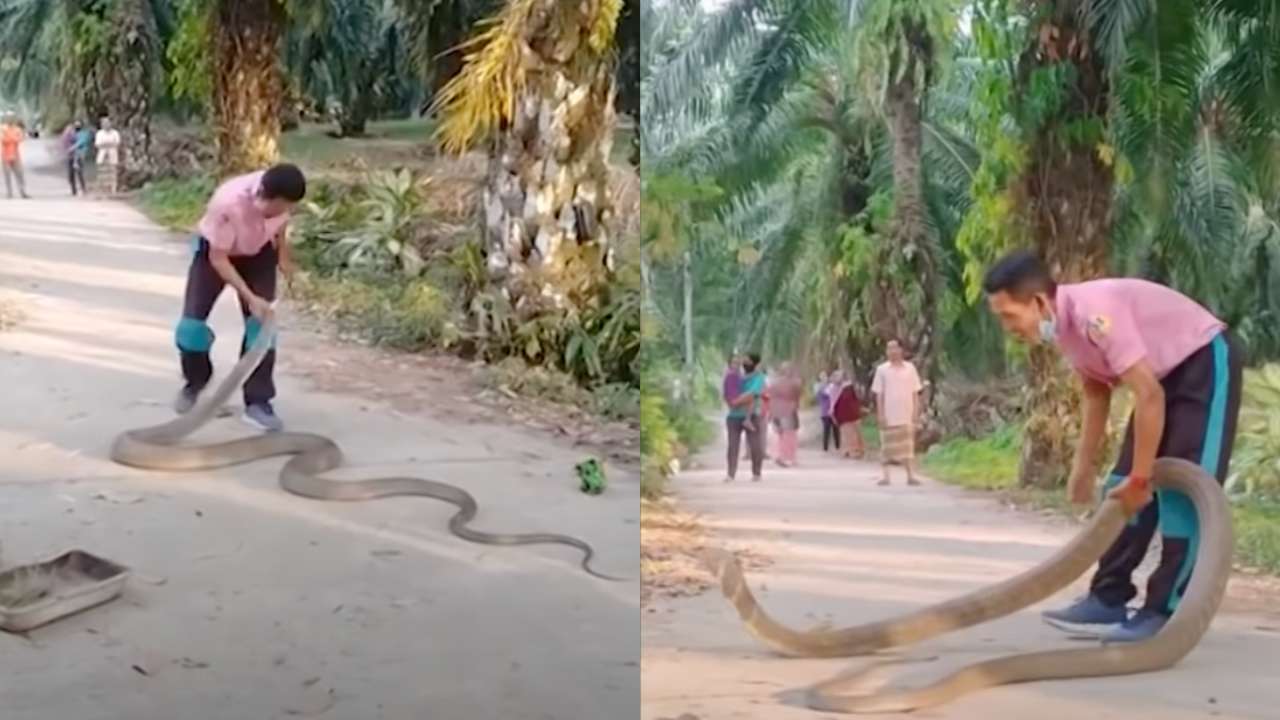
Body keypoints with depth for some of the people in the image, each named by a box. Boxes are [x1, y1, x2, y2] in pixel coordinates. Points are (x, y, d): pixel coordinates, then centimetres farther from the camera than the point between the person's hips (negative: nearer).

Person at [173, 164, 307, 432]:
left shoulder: (278, 198, -29)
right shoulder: (228, 203, -42)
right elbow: (219, 259, -30)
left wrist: (283, 256, -3)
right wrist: (250, 297, -34)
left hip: (259, 253, 3)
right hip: (215, 252, -3)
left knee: (261, 323, -11)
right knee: (192, 321, -9)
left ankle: (257, 402, -5)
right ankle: (195, 383, 19)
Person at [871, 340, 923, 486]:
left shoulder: (910, 368, 5)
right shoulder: (882, 370, 2)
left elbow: (915, 392, 6)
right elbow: (879, 394, 1)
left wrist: (916, 412, 0)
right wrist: (880, 414, -6)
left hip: (907, 415, 1)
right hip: (889, 415, -1)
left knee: (908, 446, 2)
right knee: (887, 446, 2)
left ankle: (911, 476, 3)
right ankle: (885, 476, 7)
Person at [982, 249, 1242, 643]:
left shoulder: (1093, 313, -33)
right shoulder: (1065, 324, -4)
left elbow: (1149, 395, -33)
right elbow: (1097, 391, 11)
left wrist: (1140, 478, -26)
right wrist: (1084, 465, 12)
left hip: (1207, 362, -9)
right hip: (1167, 370, 9)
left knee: (1184, 490, -13)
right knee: (1123, 487, 7)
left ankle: (1166, 612, -8)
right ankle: (1108, 600, 12)